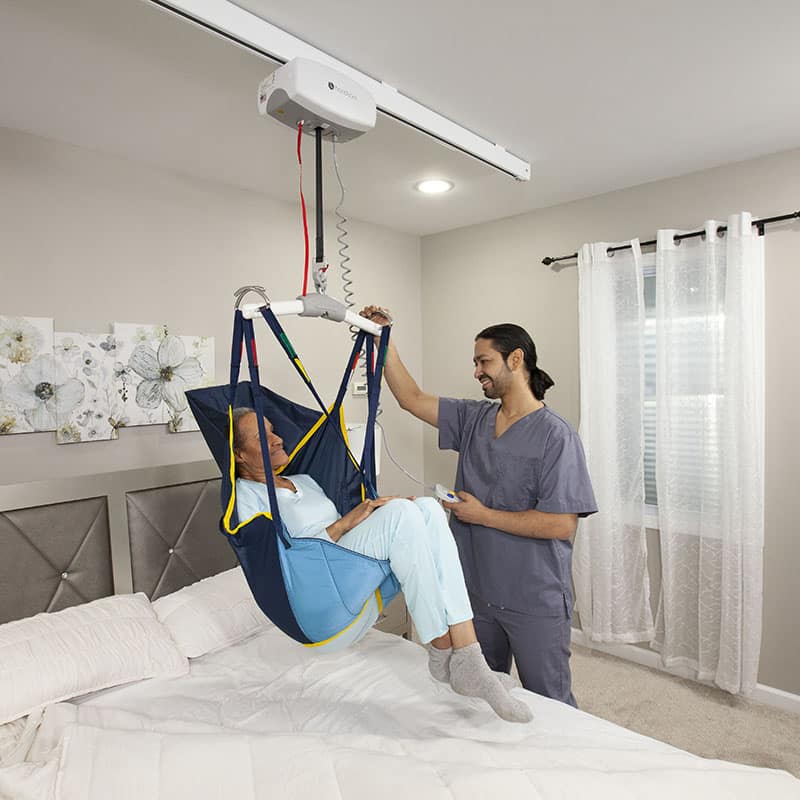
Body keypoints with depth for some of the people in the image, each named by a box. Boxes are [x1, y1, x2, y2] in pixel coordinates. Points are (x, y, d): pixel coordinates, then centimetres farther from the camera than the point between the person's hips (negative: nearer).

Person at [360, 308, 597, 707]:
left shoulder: (556, 435, -17)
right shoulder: (473, 419, 2)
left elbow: (560, 525, -22)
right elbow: (411, 398, 3)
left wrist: (483, 515, -18)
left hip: (535, 602, -6)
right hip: (478, 592, 6)